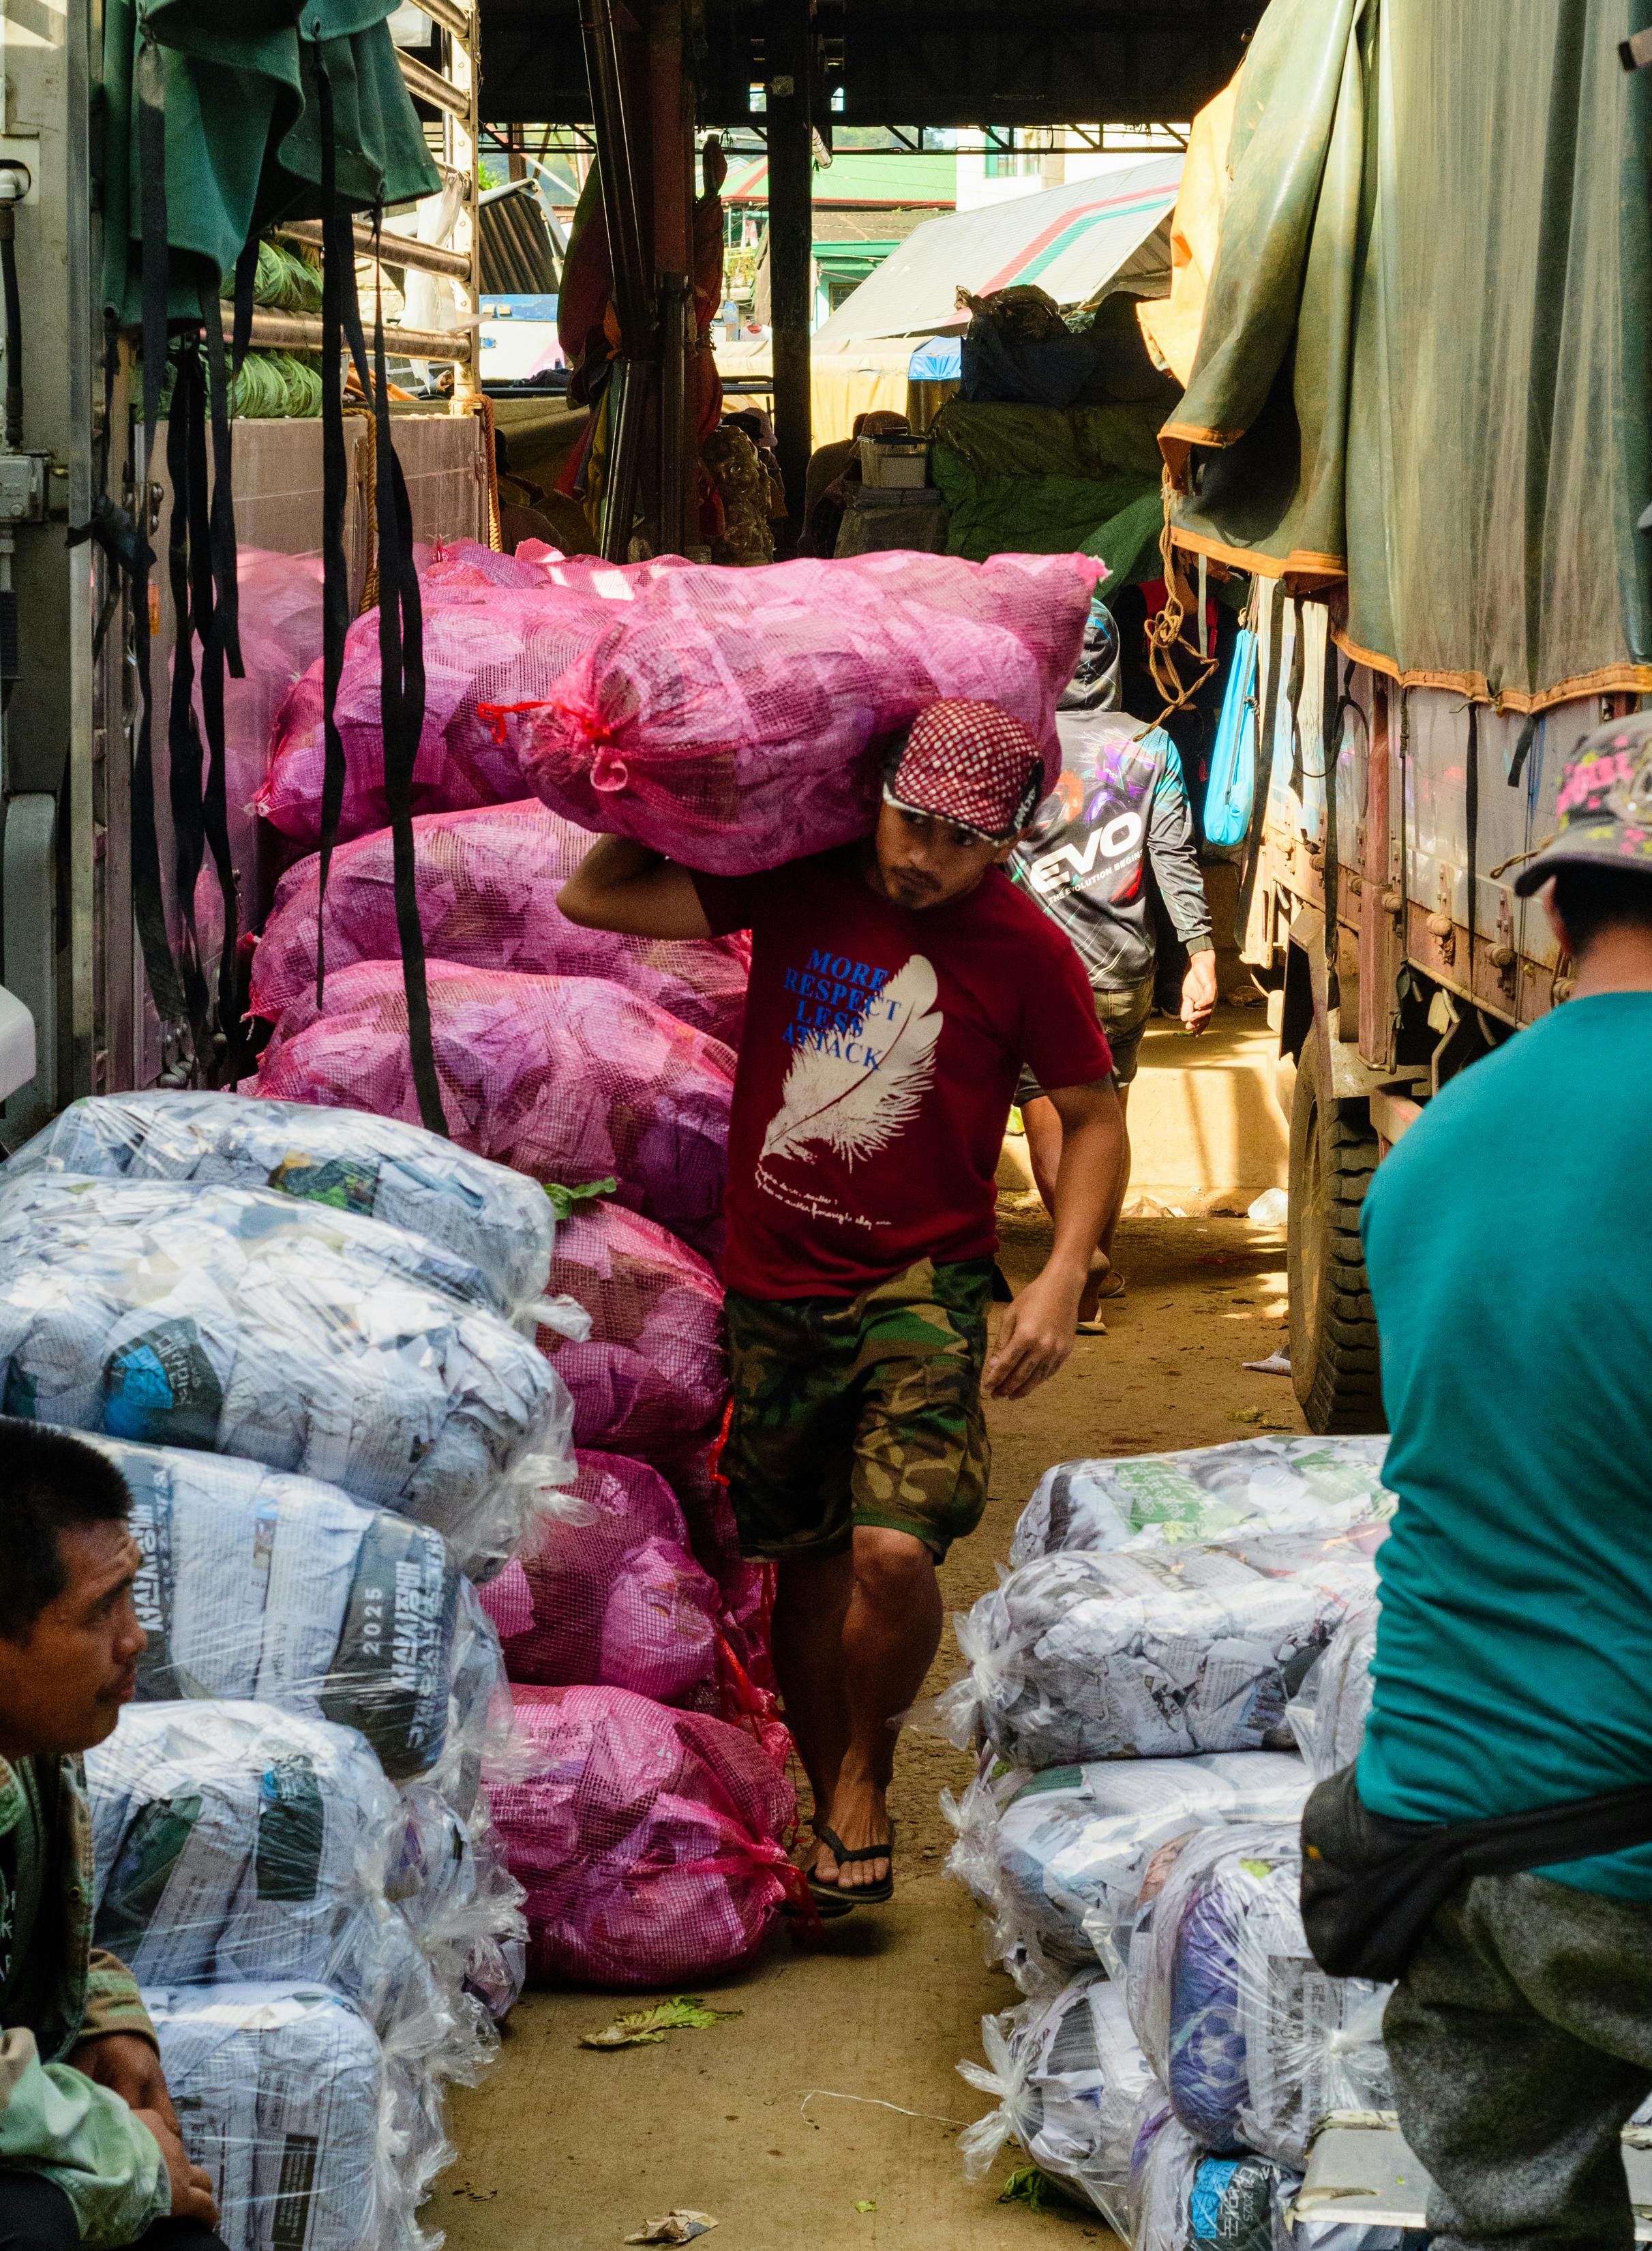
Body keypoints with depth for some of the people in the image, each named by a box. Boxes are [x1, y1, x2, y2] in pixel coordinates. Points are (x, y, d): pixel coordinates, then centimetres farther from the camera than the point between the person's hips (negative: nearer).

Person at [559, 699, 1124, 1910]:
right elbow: (595, 896, 4)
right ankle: (826, 1809, 32)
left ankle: (866, 1775, 8)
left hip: (921, 1287, -3)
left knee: (894, 1553, -20)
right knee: (806, 1568, 13)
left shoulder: (1027, 952, -6)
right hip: (775, 1288, 3)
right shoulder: (793, 886, 0)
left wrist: (1063, 1277, -8)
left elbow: (1094, 1119, 3)